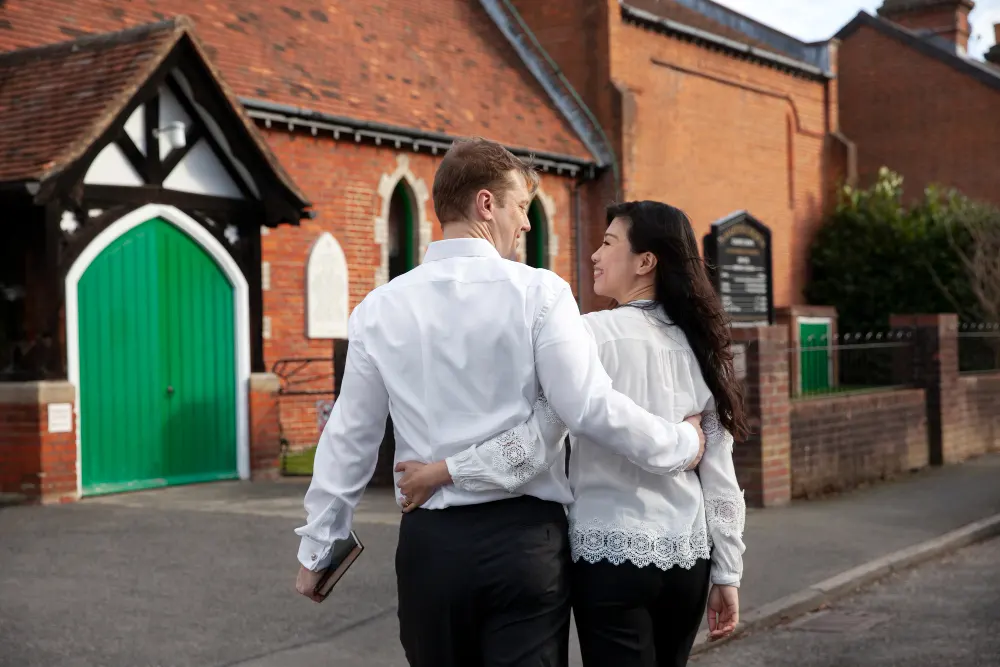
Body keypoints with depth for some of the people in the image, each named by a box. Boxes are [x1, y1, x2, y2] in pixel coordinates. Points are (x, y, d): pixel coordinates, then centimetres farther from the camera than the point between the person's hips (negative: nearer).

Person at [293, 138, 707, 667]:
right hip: (525, 538, -3)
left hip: (429, 541, 4)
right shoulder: (537, 292, -7)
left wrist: (317, 547, 17)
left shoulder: (380, 308, 3)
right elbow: (592, 407, -12)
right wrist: (682, 445, 4)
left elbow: (349, 439, 8)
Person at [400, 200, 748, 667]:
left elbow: (540, 432, -21)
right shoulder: (698, 346, 7)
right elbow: (720, 476, 7)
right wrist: (727, 573, 12)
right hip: (689, 555, 6)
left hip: (613, 551, -6)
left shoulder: (598, 333, -10)